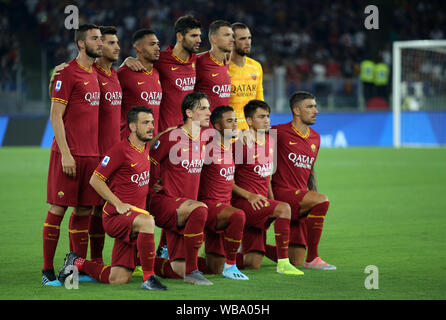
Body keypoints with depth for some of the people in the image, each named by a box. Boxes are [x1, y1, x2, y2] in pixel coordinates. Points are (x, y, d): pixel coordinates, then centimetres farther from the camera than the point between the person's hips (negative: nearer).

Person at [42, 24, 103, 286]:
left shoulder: (97, 74, 14)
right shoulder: (68, 73, -7)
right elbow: (56, 116, -10)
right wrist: (65, 153, -16)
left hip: (92, 154, 7)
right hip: (69, 153, -7)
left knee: (84, 210, 7)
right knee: (58, 208, -4)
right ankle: (47, 271, 0)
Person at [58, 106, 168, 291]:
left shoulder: (146, 149, 12)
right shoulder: (120, 150, -12)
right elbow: (95, 180, -11)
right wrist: (119, 204, -17)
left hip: (135, 214, 8)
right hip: (115, 217, -8)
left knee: (118, 280, 1)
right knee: (147, 221, -40)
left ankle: (77, 263, 24)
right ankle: (148, 278, -32)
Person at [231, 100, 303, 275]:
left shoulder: (269, 141, 13)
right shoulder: (242, 144, -10)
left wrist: (272, 199, 13)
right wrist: (248, 195, -19)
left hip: (260, 204, 7)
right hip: (243, 202, -7)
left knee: (253, 264, -1)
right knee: (284, 208, -30)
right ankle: (283, 263, -27)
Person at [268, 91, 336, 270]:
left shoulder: (315, 138, 14)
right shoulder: (280, 132, -7)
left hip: (301, 198, 7)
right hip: (282, 193, -7)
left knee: (295, 261, 1)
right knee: (322, 200, -30)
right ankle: (312, 258, -23)